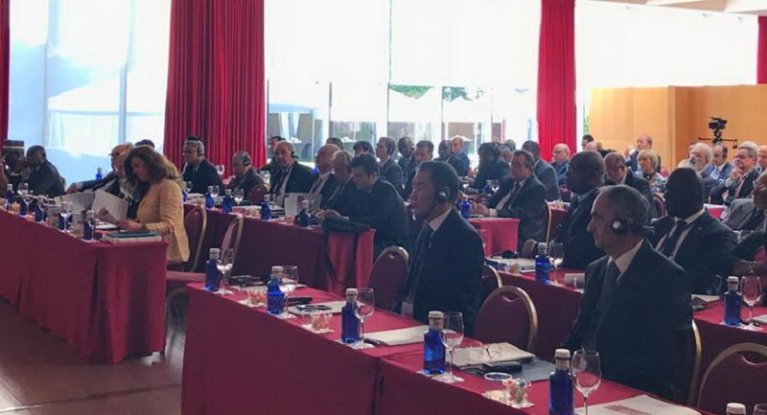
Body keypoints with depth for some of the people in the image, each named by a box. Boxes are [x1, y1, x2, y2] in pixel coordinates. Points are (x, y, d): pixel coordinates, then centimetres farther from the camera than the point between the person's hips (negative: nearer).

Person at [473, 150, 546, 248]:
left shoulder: (537, 188, -5)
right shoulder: (508, 181, 19)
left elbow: (522, 213, -19)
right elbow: (492, 202, 16)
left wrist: (490, 212, -28)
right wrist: (478, 206, -10)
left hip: (522, 238, -7)